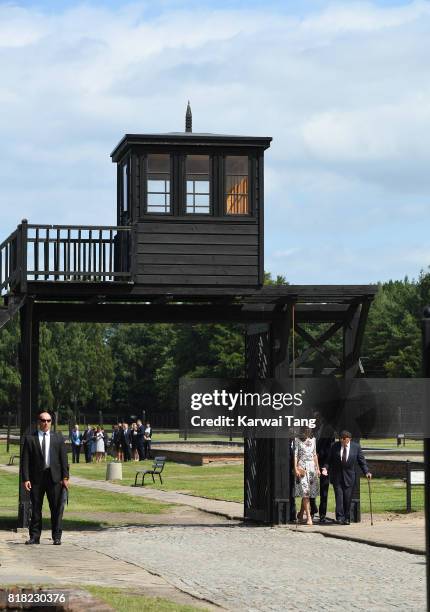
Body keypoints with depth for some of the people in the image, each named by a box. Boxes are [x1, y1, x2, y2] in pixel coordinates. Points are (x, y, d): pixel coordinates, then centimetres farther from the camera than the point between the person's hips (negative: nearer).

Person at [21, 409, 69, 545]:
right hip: (36, 477, -1)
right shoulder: (29, 438, 4)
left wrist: (65, 477, -2)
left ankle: (57, 536, 8)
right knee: (35, 508, 4)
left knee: (56, 508, 2)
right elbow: (25, 460, 0)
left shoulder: (58, 438, 9)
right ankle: (34, 536, 10)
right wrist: (26, 479, -8)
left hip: (54, 477, 1)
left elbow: (63, 458, 6)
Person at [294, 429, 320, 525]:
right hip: (302, 467, -5)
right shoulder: (298, 440, -2)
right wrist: (296, 469, -13)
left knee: (310, 492, 5)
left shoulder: (313, 440, 12)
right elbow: (295, 455, -5)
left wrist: (317, 468, 15)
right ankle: (308, 517, -13)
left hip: (312, 466, 5)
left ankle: (300, 514, 23)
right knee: (305, 492, -11)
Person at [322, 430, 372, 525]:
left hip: (349, 477, 0)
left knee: (348, 498, 0)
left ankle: (347, 518, 9)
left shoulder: (356, 447, 0)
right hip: (337, 476, 0)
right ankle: (339, 517, -9)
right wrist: (326, 468, -10)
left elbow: (361, 461, 4)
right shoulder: (335, 446, 2)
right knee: (339, 496, -9)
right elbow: (330, 460, 8)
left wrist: (366, 472, -8)